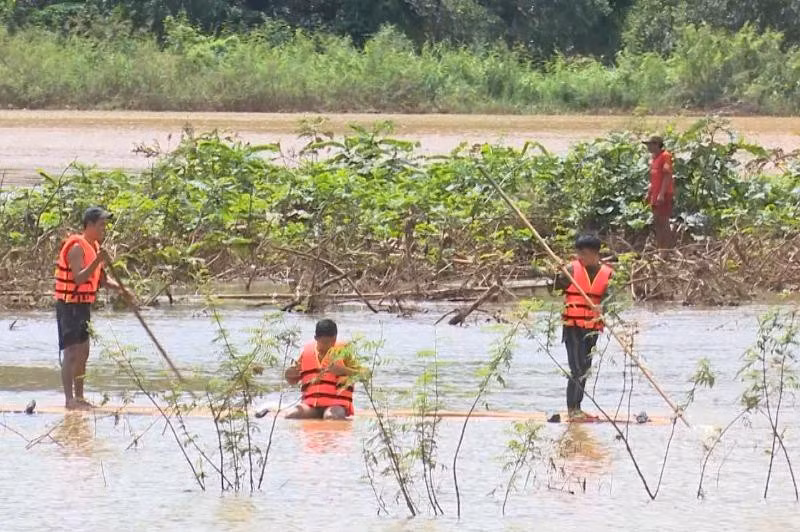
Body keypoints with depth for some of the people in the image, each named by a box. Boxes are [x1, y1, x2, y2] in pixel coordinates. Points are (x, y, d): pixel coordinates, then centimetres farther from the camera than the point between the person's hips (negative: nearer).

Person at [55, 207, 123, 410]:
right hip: (70, 304, -10)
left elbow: (102, 279, 14)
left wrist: (120, 288, -2)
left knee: (83, 352, 13)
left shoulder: (95, 247, 12)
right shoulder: (77, 247, -17)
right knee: (72, 352, -11)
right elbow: (79, 278, -28)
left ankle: (79, 397, 20)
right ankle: (69, 399, -12)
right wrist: (97, 261, -38)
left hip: (83, 305, 10)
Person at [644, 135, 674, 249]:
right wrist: (649, 194, 19)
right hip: (655, 195, 10)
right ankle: (659, 248, 15)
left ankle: (667, 249, -8)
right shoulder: (654, 158, 17)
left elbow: (667, 176, -17)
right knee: (657, 222, 10)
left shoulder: (665, 156, -11)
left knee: (664, 222, -9)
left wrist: (662, 194, -22)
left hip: (664, 195, -10)